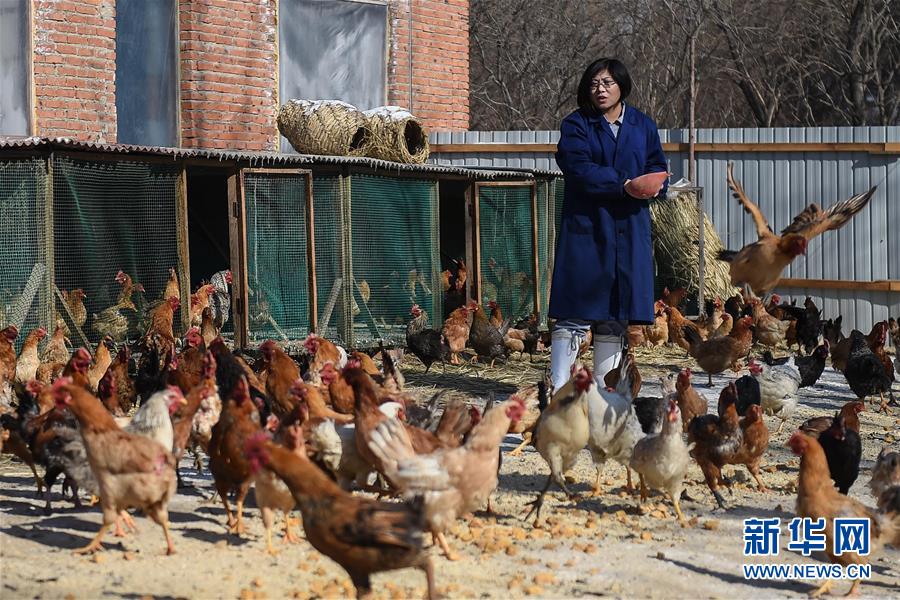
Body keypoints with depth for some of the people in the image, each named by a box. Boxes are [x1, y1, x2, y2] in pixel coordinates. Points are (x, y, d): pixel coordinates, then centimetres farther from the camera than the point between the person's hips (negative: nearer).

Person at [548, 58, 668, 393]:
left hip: (630, 230, 4)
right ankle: (558, 388, -7)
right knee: (575, 312, -8)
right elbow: (578, 168, -13)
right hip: (586, 228, -4)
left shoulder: (643, 126, 12)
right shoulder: (576, 125, 1)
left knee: (616, 315, 6)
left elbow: (658, 170, 10)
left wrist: (653, 187, -13)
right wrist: (624, 184, -20)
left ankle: (603, 387, 13)